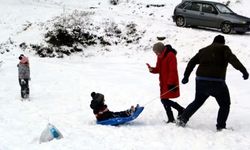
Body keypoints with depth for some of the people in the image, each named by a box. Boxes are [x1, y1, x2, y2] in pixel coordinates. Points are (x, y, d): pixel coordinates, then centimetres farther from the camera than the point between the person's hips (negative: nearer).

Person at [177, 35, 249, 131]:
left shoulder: (203, 50, 19)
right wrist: (243, 70, -23)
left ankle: (182, 119, 20)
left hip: (201, 80, 6)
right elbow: (232, 59, -15)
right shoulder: (223, 48, 3)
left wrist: (186, 76, 23)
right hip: (216, 82, -5)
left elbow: (192, 62, 17)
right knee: (225, 105, 12)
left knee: (197, 102, 25)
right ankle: (221, 127, 6)